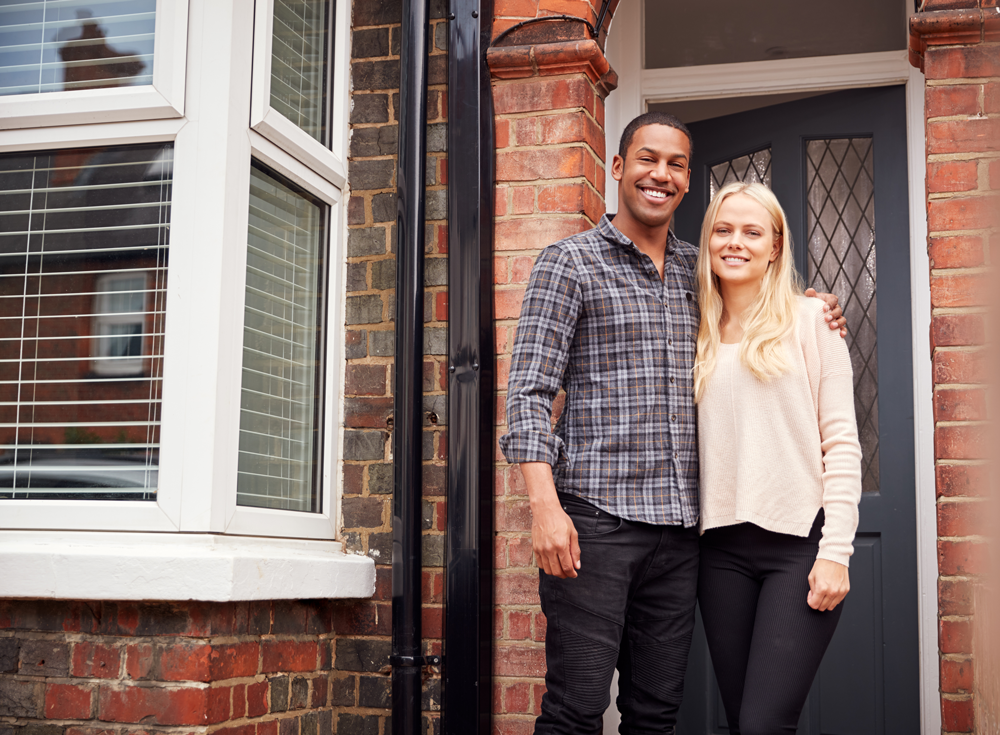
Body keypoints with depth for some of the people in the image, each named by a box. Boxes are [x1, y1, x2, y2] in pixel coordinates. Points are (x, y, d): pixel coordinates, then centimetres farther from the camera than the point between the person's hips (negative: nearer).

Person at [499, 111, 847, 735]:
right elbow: (529, 391, -6)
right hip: (594, 518, -5)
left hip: (679, 521, 5)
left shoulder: (699, 270, 16)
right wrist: (544, 504, -18)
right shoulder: (569, 263, 1)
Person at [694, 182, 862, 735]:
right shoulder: (698, 337, 13)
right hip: (722, 548, 4)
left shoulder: (809, 321, 1)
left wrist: (835, 553, -10)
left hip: (799, 542, -4)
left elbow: (842, 442, -3)